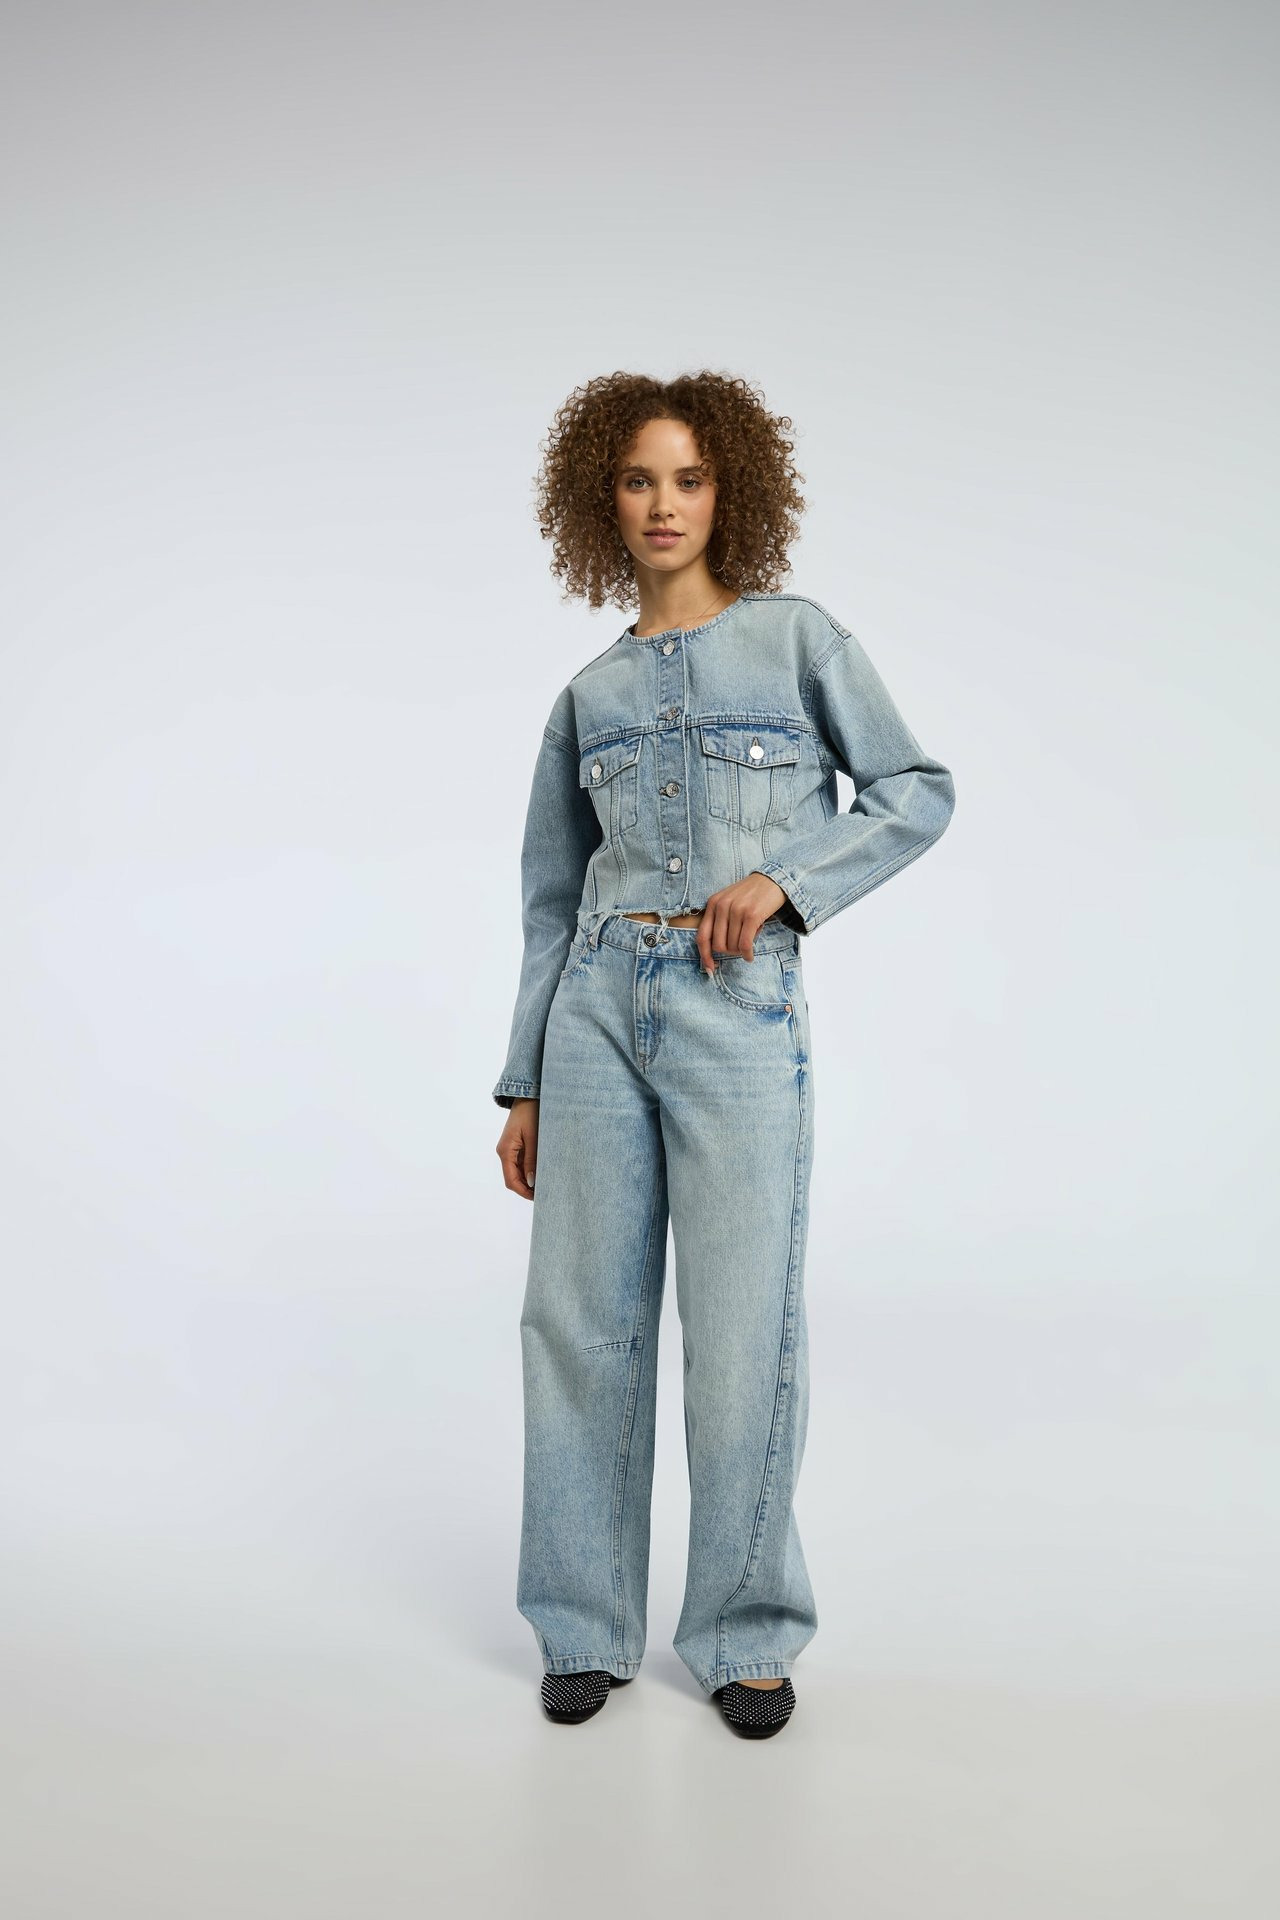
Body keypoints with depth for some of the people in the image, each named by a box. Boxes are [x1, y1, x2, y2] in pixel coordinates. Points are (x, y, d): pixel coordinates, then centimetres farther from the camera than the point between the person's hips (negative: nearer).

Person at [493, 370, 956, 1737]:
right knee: (585, 1318, 4)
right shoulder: (588, 696, 13)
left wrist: (782, 880, -12)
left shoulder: (797, 638, 5)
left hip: (739, 1017, -3)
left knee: (742, 1337, -2)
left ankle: (745, 1633, 16)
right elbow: (552, 901, 14)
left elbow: (918, 792, 4)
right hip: (600, 1008, 3)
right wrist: (525, 1086, 10)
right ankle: (587, 1625, 19)